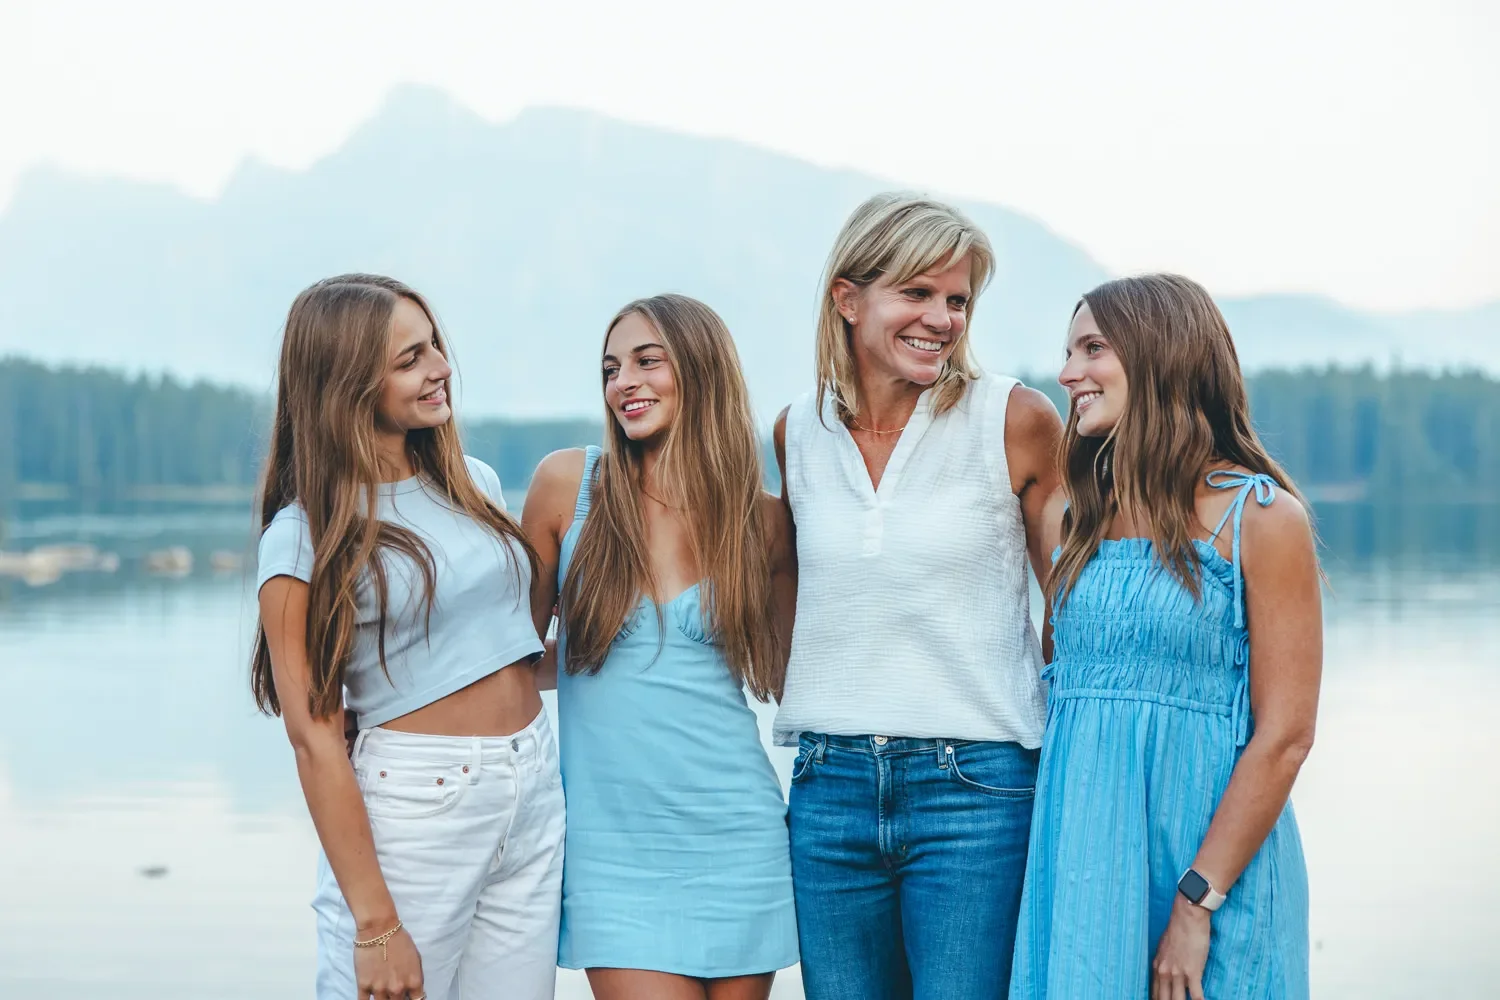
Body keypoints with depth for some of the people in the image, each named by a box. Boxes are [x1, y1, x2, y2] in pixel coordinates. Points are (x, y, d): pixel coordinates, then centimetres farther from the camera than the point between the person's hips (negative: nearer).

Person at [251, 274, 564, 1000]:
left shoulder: (474, 483, 9)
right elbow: (314, 737, -12)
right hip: (411, 807, -5)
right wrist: (376, 925, -16)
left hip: (534, 799, 5)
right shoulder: (304, 536, -9)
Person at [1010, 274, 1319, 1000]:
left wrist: (1196, 903, -14)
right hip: (1083, 864, 4)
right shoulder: (1072, 519, 9)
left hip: (1211, 855, -4)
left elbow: (1284, 736, -10)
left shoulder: (1261, 518, -6)